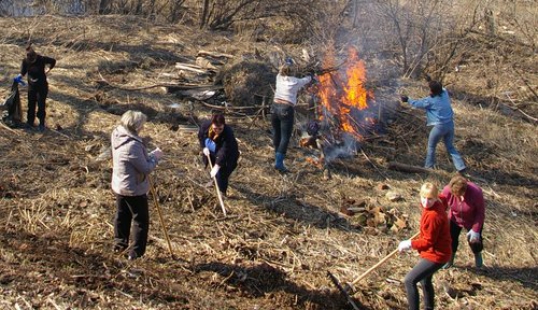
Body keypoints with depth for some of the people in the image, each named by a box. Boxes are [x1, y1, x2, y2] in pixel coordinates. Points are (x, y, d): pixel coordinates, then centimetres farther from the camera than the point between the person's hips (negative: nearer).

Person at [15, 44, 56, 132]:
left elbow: (53, 61, -5)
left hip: (42, 86, -3)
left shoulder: (41, 59, -21)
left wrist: (48, 70, -6)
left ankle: (42, 124, 12)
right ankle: (30, 122, 25)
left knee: (41, 105, 1)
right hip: (31, 86, 3)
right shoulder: (25, 61, -14)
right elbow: (23, 72, -7)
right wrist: (19, 76, -28)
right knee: (31, 105, 11)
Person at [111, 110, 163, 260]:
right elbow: (146, 168, -24)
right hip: (134, 189, -9)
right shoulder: (133, 145, -31)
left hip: (119, 186, 9)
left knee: (122, 216, 24)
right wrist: (155, 157, -9)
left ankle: (119, 244, 40)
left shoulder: (118, 137, -3)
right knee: (141, 220, 8)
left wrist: (151, 155, -1)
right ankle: (136, 252, 16)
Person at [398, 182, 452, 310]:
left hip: (436, 255, -11)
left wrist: (410, 244, -15)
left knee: (409, 281, -14)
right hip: (436, 252, 11)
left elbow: (428, 242, -24)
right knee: (425, 280, 30)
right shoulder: (438, 205, -3)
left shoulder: (432, 216, -30)